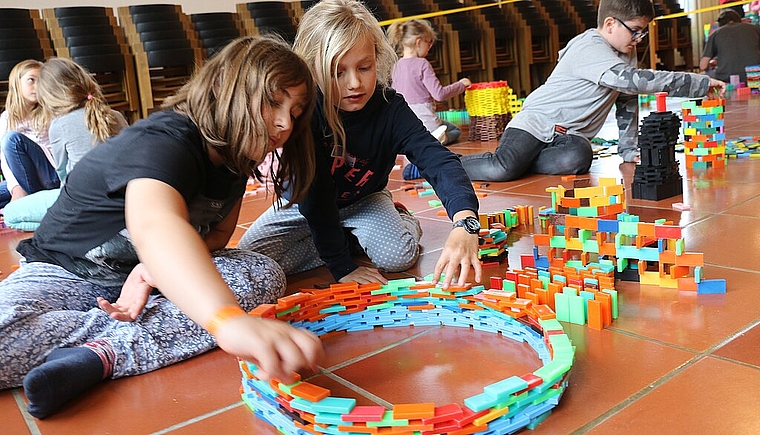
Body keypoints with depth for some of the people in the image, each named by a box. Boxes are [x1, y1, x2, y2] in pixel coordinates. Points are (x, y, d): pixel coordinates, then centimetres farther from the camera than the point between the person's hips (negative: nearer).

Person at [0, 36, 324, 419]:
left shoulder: (234, 158, -4)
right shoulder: (161, 143, -31)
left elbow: (218, 232, -1)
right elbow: (154, 226, -52)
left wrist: (154, 271, -24)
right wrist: (230, 320, -71)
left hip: (150, 272, 6)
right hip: (69, 273, -5)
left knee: (264, 276, -21)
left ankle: (104, 354, -27)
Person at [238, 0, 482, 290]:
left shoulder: (390, 109, -27)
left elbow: (438, 161, -41)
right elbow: (313, 193, -30)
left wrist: (465, 223, -61)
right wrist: (341, 266, -30)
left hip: (365, 199, 0)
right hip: (307, 204, 1)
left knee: (399, 255, -28)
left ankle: (402, 219, 8)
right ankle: (352, 239, -3)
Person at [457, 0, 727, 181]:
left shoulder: (626, 54, 10)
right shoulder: (590, 50, -19)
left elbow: (628, 100, 16)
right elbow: (635, 80, -30)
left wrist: (629, 148, 7)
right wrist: (702, 83, -27)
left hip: (572, 134, 7)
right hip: (537, 122, -7)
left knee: (576, 161, -29)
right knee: (504, 168, -29)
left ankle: (520, 162, -9)